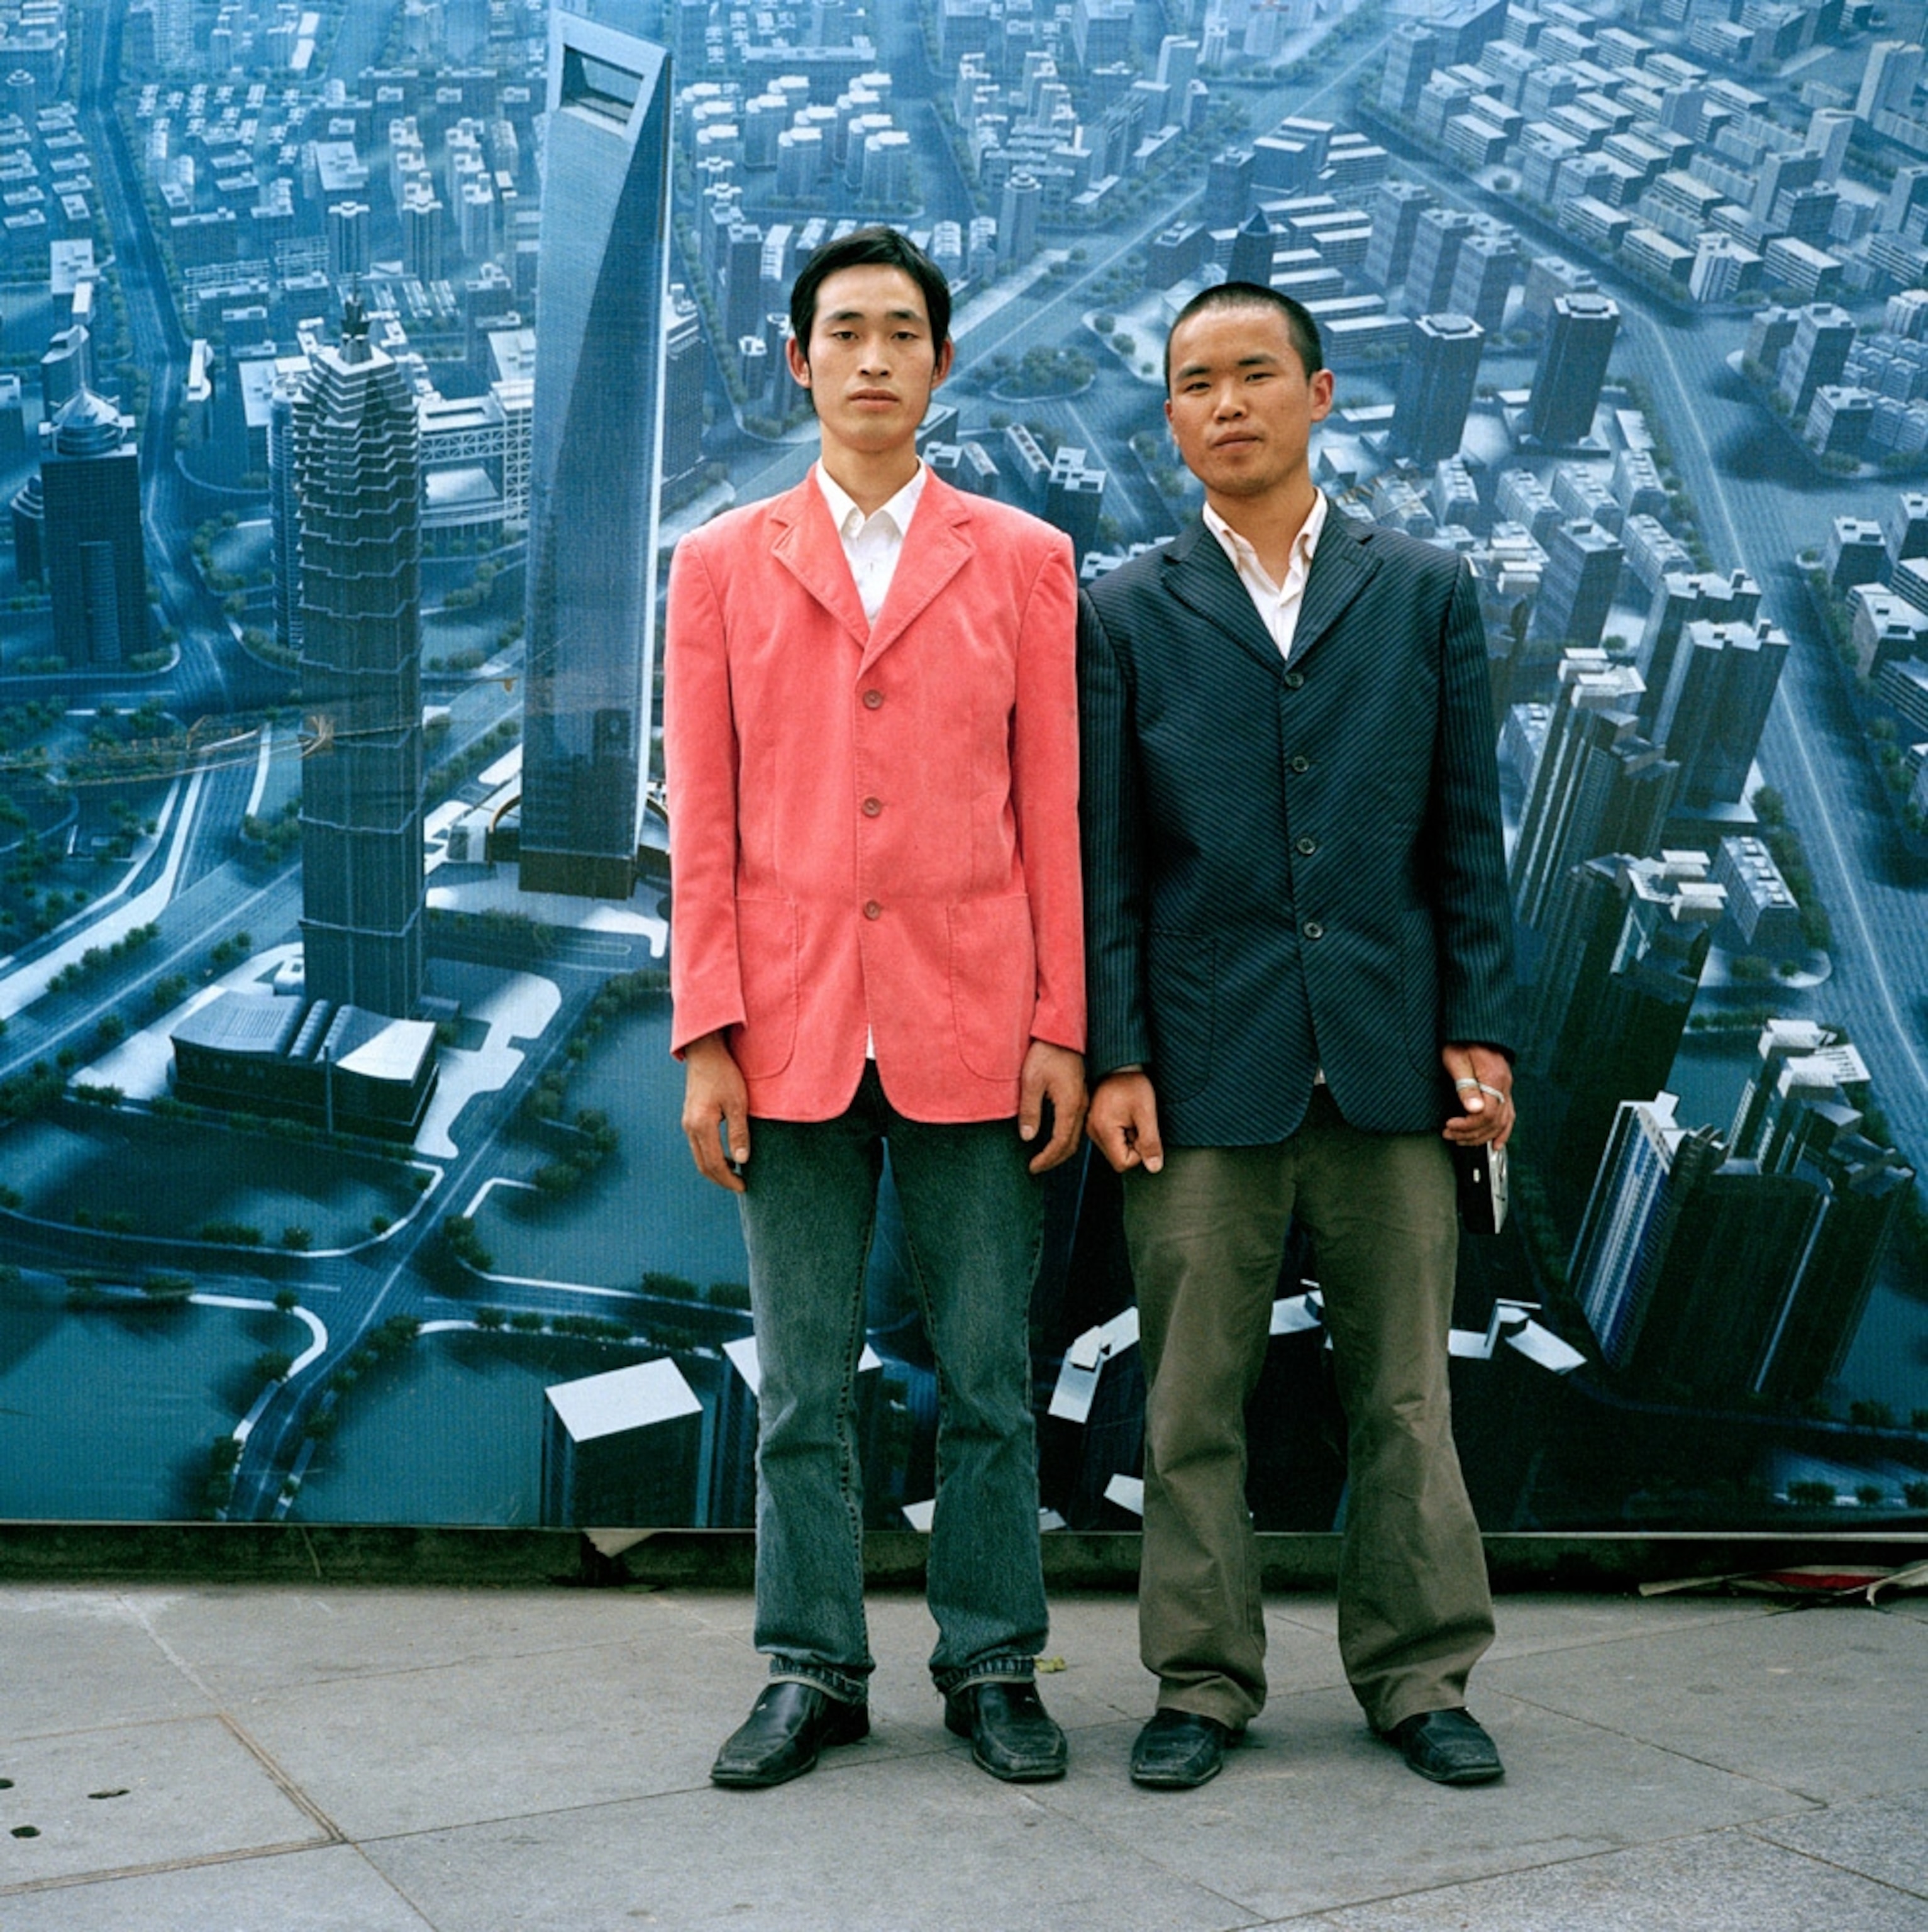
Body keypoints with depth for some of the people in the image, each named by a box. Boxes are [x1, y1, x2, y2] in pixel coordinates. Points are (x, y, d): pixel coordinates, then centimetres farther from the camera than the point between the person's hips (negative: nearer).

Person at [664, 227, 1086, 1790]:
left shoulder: (1023, 561, 8)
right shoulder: (725, 565, 9)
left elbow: (1054, 811, 4)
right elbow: (702, 821, 5)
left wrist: (1061, 1030, -2)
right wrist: (707, 1038, -2)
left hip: (971, 1032, 0)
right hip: (793, 1033, 1)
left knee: (989, 1376, 6)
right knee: (804, 1383, 7)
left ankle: (993, 1665, 19)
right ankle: (814, 1671, 20)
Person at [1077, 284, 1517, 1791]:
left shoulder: (1425, 590, 10)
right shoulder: (1125, 612, 7)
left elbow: (1468, 828, 8)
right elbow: (1104, 857, 3)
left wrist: (1481, 1030, 1)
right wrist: (1113, 1056, -4)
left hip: (1391, 1056, 1)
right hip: (1206, 1065, -1)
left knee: (1406, 1387, 7)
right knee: (1194, 1399, 5)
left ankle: (1421, 1678, 20)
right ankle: (1204, 1682, 18)